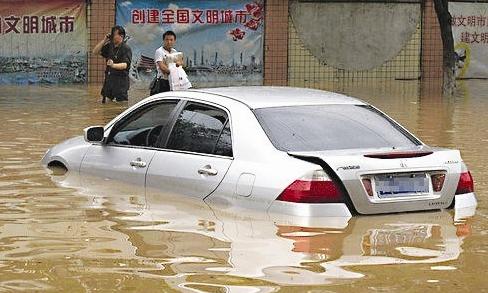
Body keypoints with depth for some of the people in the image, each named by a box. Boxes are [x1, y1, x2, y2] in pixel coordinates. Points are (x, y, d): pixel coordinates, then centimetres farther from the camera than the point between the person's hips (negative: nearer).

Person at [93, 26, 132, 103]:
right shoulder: (110, 46, 11)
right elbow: (95, 52, 14)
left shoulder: (126, 49, -10)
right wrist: (104, 40, 2)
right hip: (108, 79, 7)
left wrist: (113, 65, -43)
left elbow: (125, 65, -23)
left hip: (120, 82, -7)